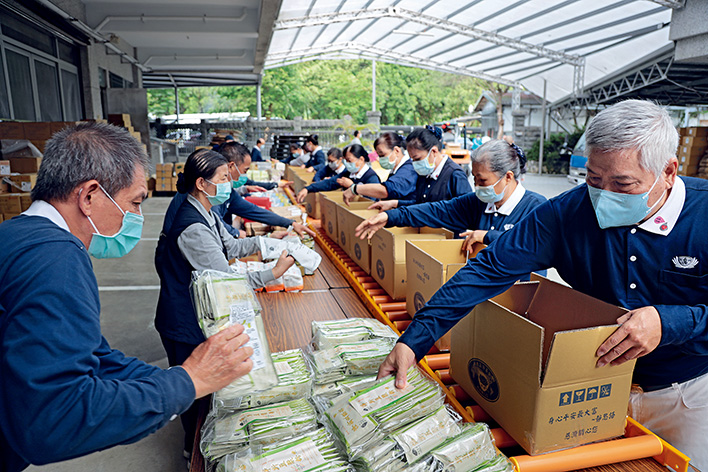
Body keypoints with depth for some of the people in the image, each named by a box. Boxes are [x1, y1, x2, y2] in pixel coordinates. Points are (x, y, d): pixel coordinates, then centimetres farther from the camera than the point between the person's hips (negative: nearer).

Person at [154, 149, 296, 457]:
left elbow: (229, 247, 13)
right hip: (184, 326, -10)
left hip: (198, 313, 10)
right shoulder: (192, 227, -31)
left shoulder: (204, 212, 1)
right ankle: (195, 449, 37)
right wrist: (274, 273, -22)